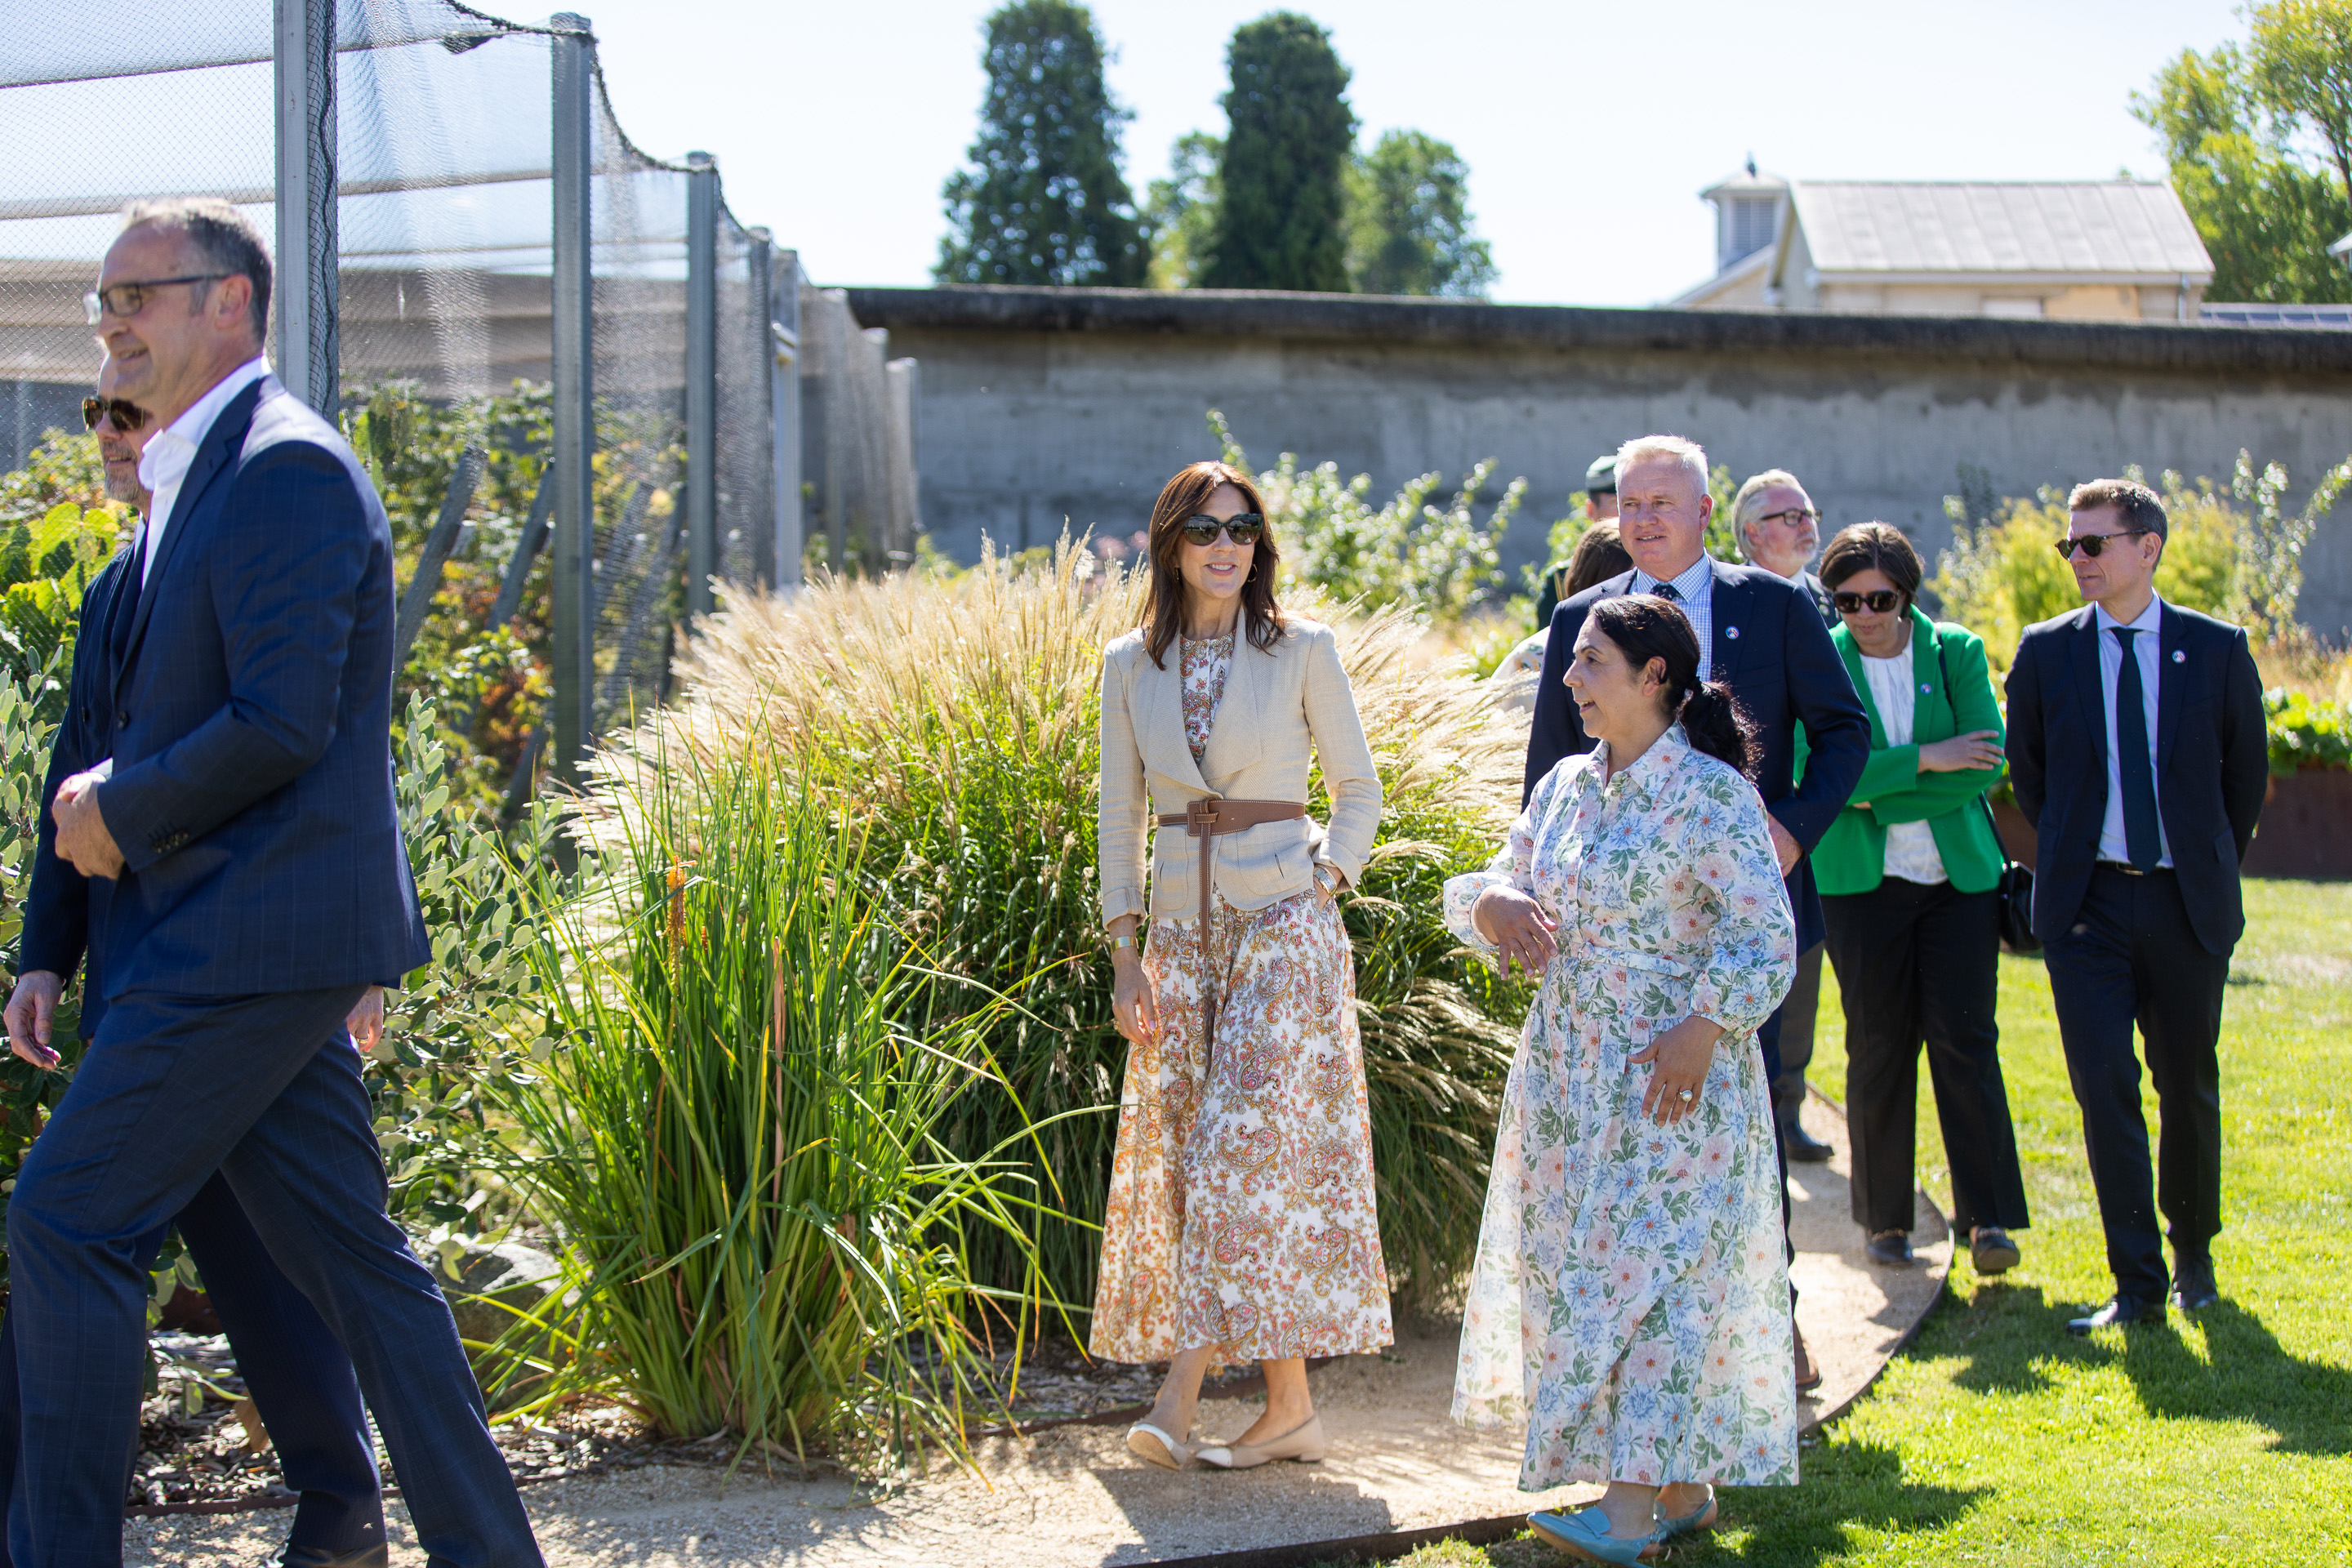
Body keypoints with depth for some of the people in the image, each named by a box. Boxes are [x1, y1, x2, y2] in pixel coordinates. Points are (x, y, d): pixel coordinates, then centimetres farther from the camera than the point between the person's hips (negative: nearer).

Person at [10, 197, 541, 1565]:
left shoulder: (287, 466, -14)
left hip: (258, 937, -10)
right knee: (349, 1253, 11)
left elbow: (281, 723, -21)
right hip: (244, 940, 10)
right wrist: (117, 800, 8)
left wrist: (118, 812, -10)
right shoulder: (194, 480, 18)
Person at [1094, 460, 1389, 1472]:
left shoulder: (1302, 652, 0)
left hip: (1284, 930, -4)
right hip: (1183, 933, 4)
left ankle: (1181, 1392, -14)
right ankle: (1290, 1407, 7)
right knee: (1181, 1150, 1)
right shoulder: (1131, 667, 7)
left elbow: (1359, 790, 8)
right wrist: (1124, 951, 5)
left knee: (1247, 1143, -12)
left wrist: (1328, 879, -5)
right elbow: (1120, 817, 10)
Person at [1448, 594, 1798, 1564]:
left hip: (1675, 1075, -8)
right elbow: (1499, 883, 16)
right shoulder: (1566, 785, 12)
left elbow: (1765, 936, -12)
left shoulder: (1709, 794, -9)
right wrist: (1495, 904, -7)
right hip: (1569, 1074, 8)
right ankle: (1685, 1486, 17)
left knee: (1656, 1269, -10)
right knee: (1581, 1269, 8)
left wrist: (1702, 1031, -22)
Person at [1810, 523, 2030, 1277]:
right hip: (1861, 881, 0)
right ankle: (1885, 1219, 14)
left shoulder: (1957, 652, 3)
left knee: (1966, 1040, -5)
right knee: (1878, 1050, 3)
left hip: (1960, 877, 1)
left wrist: (1879, 795, -13)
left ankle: (1987, 1217, -2)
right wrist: (1925, 759, -17)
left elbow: (1986, 763, -8)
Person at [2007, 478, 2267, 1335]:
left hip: (2187, 904, 0)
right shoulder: (2045, 652, 2)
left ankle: (2193, 1251, 32)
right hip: (2086, 905, 0)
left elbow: (2246, 771, 9)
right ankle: (2138, 1286, -1)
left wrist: (2212, 870, 11)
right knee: (2105, 1090, -6)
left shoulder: (2218, 650, 0)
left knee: (2189, 1087, 10)